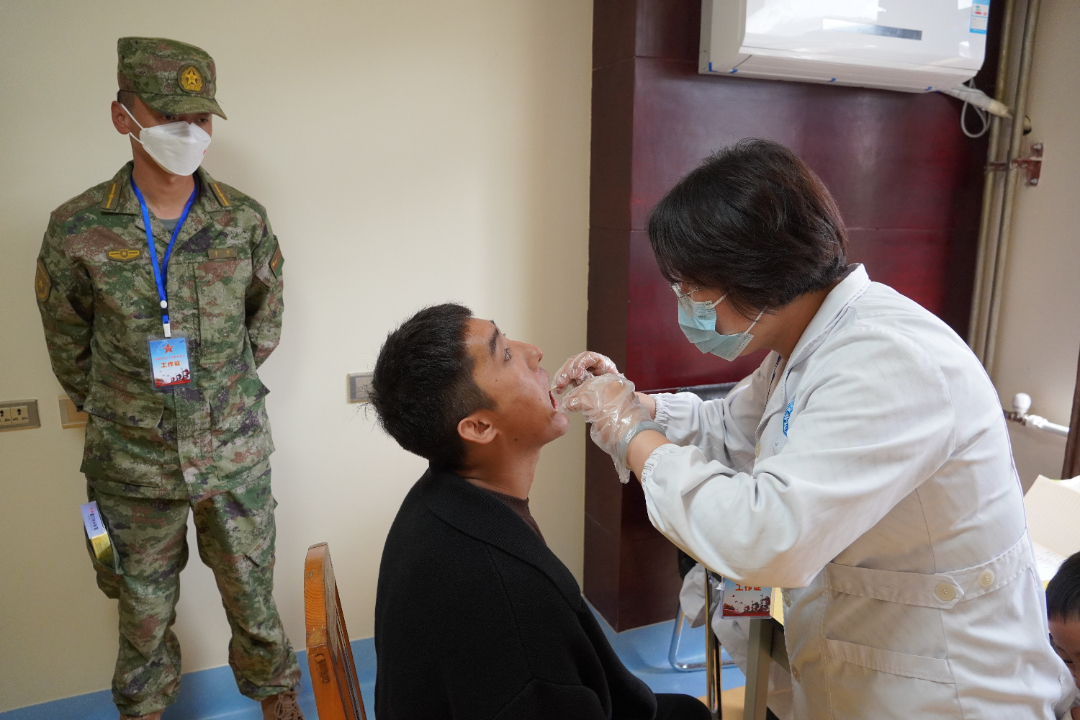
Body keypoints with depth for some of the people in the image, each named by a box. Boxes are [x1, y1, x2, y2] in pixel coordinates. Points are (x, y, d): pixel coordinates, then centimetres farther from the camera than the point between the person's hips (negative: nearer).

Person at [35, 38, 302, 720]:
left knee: (251, 588, 16)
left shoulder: (246, 220, -6)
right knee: (144, 604, 18)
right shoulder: (77, 229, -9)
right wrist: (120, 410, 8)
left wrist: (222, 390, 10)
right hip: (132, 460, 0)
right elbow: (69, 348, 4)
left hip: (236, 449, 1)